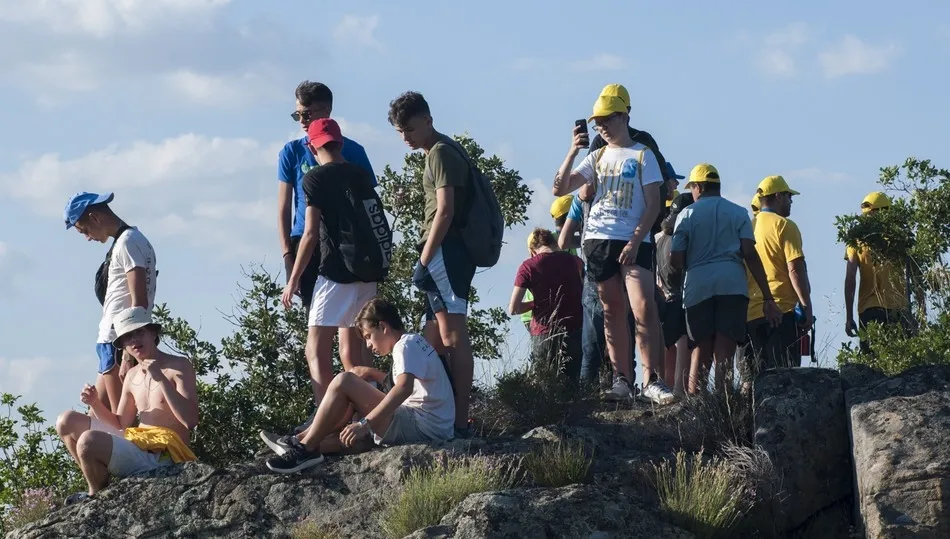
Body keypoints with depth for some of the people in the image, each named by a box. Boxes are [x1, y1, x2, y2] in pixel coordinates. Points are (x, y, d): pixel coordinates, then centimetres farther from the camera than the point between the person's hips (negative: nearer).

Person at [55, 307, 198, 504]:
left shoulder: (179, 366, -5)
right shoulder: (132, 376, 17)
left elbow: (190, 421, -17)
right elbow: (121, 425, 23)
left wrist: (161, 379, -19)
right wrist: (95, 404, 5)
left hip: (162, 457, -9)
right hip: (135, 444, 9)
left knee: (88, 441, -30)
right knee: (67, 422, 14)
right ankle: (99, 485, 9)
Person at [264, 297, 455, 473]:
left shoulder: (406, 345, -9)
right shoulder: (414, 343, 23)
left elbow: (404, 387, -27)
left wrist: (366, 424, -32)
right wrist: (373, 374, 22)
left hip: (421, 426, -11)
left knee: (344, 381, -11)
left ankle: (306, 447, -8)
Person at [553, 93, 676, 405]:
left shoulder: (642, 155, 4)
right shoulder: (596, 158, 15)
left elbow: (653, 204, -2)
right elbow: (559, 189, 7)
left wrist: (636, 241, -14)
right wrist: (573, 151, -4)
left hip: (633, 242, -4)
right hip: (598, 239, 4)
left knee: (644, 308, -17)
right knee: (613, 312, 5)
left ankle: (650, 381, -19)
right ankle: (622, 379, 8)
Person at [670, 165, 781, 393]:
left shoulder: (687, 215, 11)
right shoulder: (738, 212, 12)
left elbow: (675, 261, 3)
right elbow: (750, 254, 2)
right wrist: (768, 298, 2)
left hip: (697, 286, 0)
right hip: (732, 284, 0)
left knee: (701, 351, 6)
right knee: (724, 353, -4)